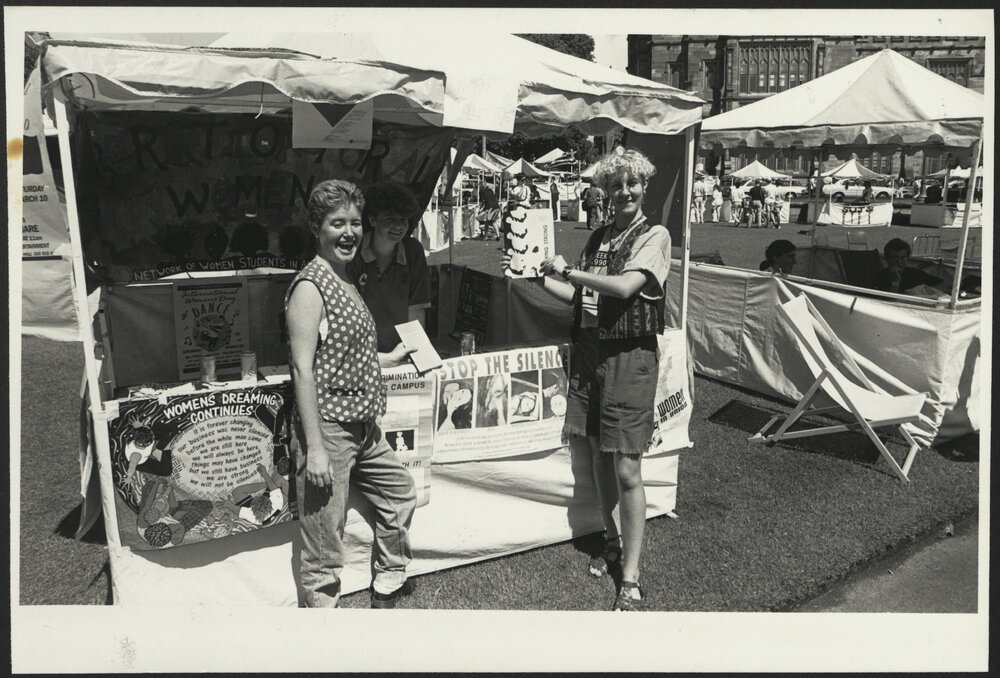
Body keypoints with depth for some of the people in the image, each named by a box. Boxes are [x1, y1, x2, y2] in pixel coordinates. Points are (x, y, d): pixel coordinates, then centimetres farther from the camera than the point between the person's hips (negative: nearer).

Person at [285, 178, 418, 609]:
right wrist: (314, 447, -23)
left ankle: (387, 593, 41)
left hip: (364, 429, 10)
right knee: (324, 545, -1)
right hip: (327, 429, -10)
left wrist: (389, 359, 28)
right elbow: (303, 368, -20)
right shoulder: (309, 286, -15)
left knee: (400, 491, 24)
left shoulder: (346, 282, 14)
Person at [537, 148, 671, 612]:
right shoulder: (598, 238, 15)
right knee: (597, 456, 13)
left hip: (630, 357, -6)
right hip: (589, 352, 6)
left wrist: (567, 270, -12)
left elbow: (625, 287, -19)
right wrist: (540, 276, 5)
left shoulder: (654, 236, -4)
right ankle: (612, 542, 34)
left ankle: (630, 578, 4)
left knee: (626, 469, -5)